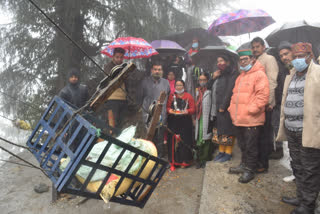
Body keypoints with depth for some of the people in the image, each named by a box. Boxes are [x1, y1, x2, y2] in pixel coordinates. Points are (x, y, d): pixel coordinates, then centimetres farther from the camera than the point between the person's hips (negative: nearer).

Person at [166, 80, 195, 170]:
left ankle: (184, 161, 10)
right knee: (173, 141, -2)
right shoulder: (172, 96, 13)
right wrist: (170, 110, -12)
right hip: (173, 122, 1)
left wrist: (186, 111, -18)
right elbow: (167, 107, 10)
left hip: (185, 123, -1)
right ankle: (173, 161, 9)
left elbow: (193, 109, 0)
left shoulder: (188, 96, 7)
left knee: (184, 141, -2)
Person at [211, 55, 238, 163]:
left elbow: (230, 91, -15)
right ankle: (221, 152, 19)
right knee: (219, 129, 10)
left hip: (226, 108, -8)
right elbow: (212, 89, 21)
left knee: (227, 130, -3)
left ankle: (228, 153, 4)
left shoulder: (232, 74, -7)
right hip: (218, 108, 8)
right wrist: (213, 78, 5)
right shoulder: (219, 75, 19)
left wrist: (223, 106, -17)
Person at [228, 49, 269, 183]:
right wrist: (232, 109, 13)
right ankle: (243, 165, 34)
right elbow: (235, 95, 24)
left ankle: (249, 170, 13)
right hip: (238, 119, 8)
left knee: (250, 147, 1)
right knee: (242, 145, 20)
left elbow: (263, 95, -18)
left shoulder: (259, 74, -9)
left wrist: (251, 110, -20)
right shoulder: (240, 77, 19)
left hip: (252, 120, -8)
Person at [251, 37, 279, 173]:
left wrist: (268, 102, -19)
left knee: (264, 135, -1)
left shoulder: (269, 59, -4)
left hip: (265, 105, -8)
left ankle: (263, 165, 8)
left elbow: (272, 82, -14)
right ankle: (258, 161, 24)